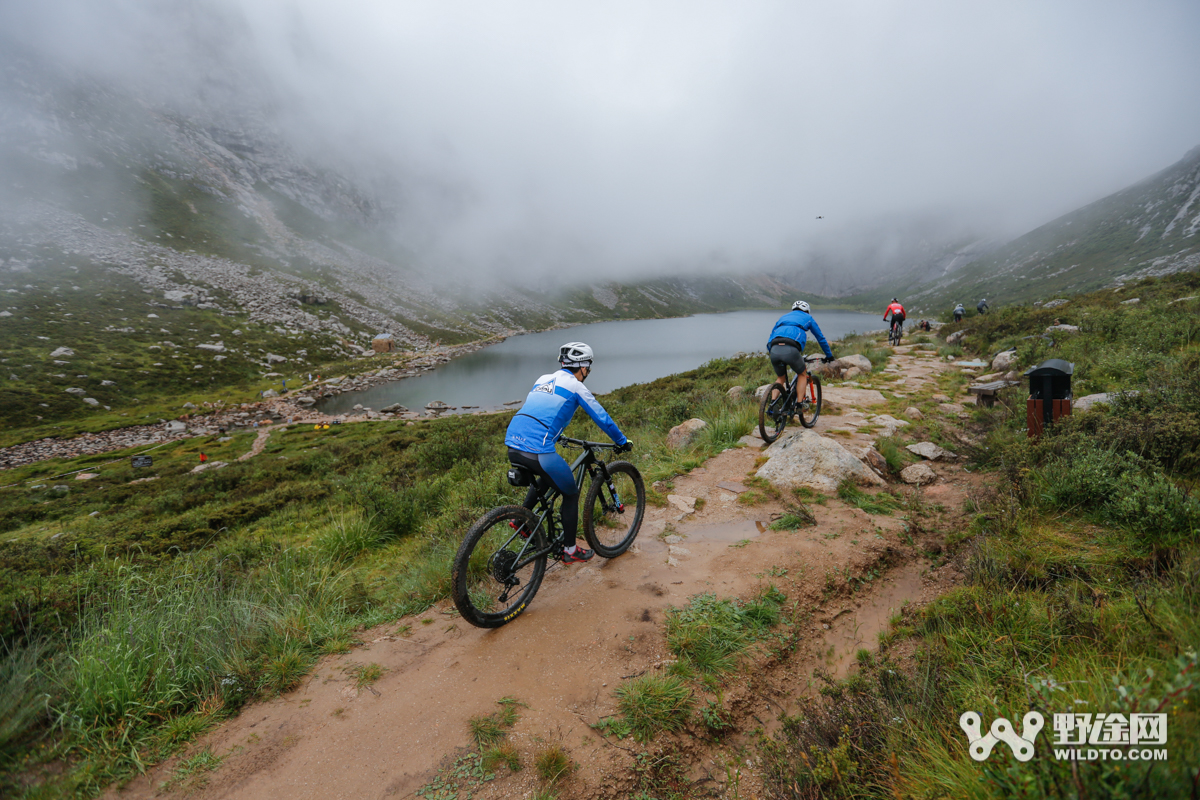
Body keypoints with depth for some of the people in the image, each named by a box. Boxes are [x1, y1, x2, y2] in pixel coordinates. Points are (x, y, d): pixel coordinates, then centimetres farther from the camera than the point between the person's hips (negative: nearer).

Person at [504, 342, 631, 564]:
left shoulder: (542, 379, 21)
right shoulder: (575, 386, 2)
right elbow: (602, 418, 5)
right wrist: (623, 442, 20)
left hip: (512, 447, 7)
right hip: (538, 452, -7)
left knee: (548, 476, 35)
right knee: (571, 493, 16)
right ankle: (570, 550, 26)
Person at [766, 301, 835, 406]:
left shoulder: (783, 317, 37)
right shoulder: (808, 318, 28)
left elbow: (771, 337, 36)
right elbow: (820, 338, 33)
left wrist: (771, 353, 46)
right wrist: (829, 355, 44)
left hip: (774, 350, 4)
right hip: (791, 350, -3)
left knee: (780, 378, 24)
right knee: (802, 374, 22)